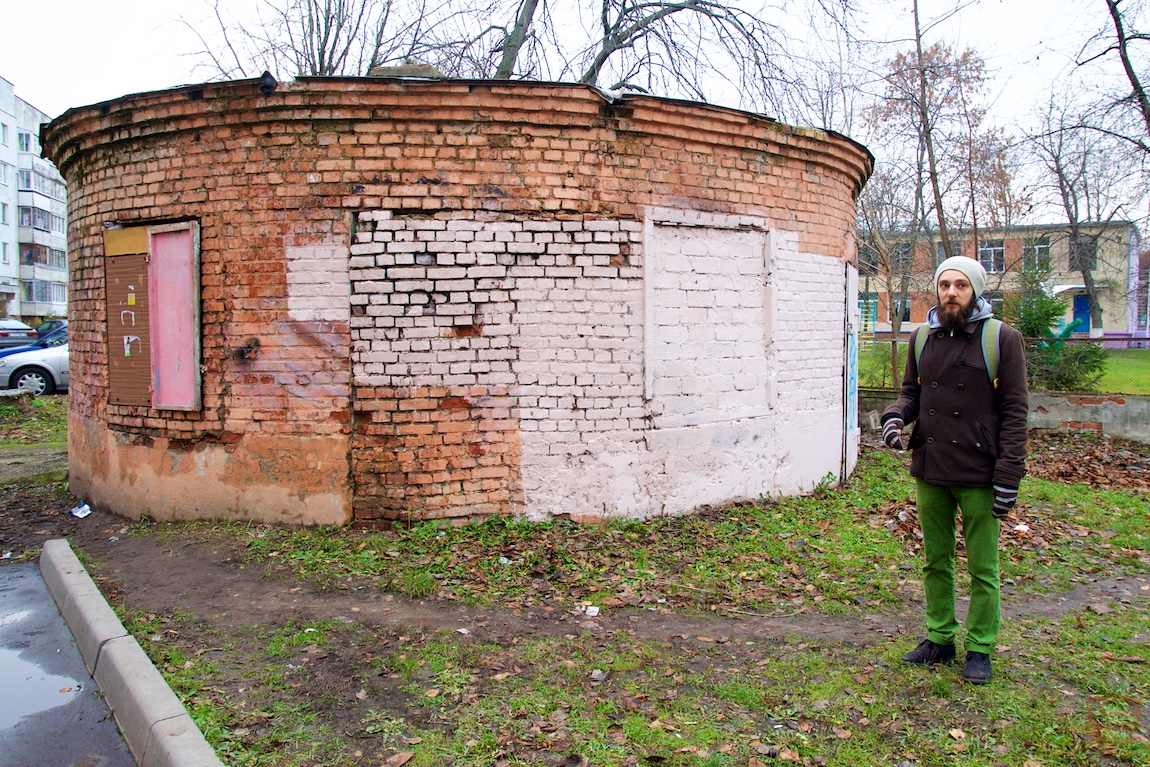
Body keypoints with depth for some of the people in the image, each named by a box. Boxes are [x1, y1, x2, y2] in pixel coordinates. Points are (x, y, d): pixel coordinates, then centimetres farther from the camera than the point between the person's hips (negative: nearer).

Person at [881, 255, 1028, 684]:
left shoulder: (1002, 339, -4)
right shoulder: (923, 338, 8)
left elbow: (1014, 411, -6)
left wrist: (1009, 476, -12)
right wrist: (896, 416, -5)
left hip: (978, 474, -4)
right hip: (930, 471, 4)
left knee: (983, 568, 7)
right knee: (936, 563, 14)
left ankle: (980, 650, 21)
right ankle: (939, 639, 28)